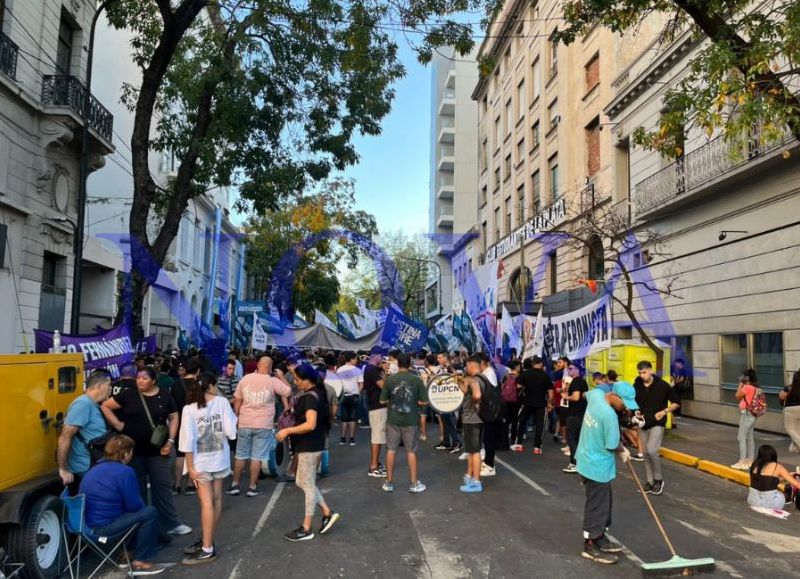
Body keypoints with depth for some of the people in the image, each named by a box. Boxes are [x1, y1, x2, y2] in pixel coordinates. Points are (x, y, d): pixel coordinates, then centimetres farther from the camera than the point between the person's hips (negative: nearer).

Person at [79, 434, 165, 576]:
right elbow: (134, 505, -13)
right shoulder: (124, 471, -17)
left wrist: (140, 505, 22)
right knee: (149, 513, -6)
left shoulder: (96, 468, 13)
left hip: (87, 522, 10)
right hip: (102, 526, -10)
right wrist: (143, 505, 9)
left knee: (139, 510, 24)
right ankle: (141, 562, 0)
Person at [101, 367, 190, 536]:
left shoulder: (165, 396, 0)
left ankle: (171, 523, 12)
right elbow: (105, 406, 2)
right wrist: (117, 424, -6)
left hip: (157, 450, 1)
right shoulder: (128, 394, -3)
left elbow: (173, 417, 6)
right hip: (133, 449, -1)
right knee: (137, 488, 11)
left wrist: (170, 440, -3)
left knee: (163, 485, 4)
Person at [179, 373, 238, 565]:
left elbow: (188, 441, -13)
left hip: (201, 461, -3)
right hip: (219, 458, 3)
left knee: (206, 503, -2)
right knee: (216, 499, 13)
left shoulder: (189, 409, -11)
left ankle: (207, 549, 1)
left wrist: (190, 467, -8)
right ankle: (207, 540, 24)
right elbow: (231, 432, -8)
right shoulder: (222, 402, -7)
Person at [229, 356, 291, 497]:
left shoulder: (245, 378, -2)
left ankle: (235, 484, 22)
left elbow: (237, 401, 4)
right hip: (264, 425, -2)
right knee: (257, 457, 5)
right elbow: (289, 391, 0)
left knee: (240, 456, 14)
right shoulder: (273, 381, -10)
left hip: (244, 424, 2)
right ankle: (252, 487, 12)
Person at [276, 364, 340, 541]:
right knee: (302, 482, 17)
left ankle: (306, 529, 13)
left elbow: (310, 424, -30)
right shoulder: (314, 393, 9)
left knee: (308, 485, 1)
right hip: (308, 445, 10)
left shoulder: (311, 397, -20)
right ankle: (327, 512, 20)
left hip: (309, 446, -10)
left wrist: (287, 430, -23)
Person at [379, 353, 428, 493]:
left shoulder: (389, 379, -7)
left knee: (391, 449, 11)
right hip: (411, 420, -1)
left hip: (393, 420, 1)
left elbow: (382, 401, -3)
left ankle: (389, 482, 17)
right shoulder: (417, 380, -8)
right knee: (411, 451, 7)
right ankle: (414, 483, 13)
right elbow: (423, 401, -6)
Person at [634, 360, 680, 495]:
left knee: (651, 450, -19)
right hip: (642, 424, 4)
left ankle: (658, 479, 2)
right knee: (646, 454, 9)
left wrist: (664, 411, -16)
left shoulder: (662, 385, -11)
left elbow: (676, 402, -2)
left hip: (657, 424, -4)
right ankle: (650, 482, 23)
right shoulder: (636, 386, -3)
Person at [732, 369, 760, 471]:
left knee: (742, 438, -6)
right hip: (753, 415, 10)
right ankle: (750, 460, 22)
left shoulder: (747, 387, -18)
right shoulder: (755, 388, 9)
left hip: (746, 414, -10)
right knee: (749, 437, 16)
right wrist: (742, 385, 11)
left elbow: (737, 396, -7)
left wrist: (740, 384, -2)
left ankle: (742, 462, -7)